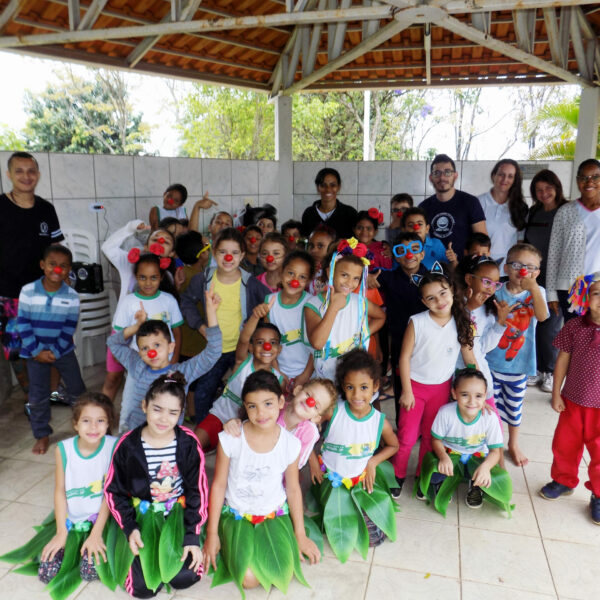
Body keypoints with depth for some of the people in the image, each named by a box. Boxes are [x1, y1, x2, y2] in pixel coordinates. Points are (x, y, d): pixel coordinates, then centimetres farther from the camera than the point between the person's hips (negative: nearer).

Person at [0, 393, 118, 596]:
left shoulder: (113, 447, -17)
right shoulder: (63, 449, -11)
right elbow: (60, 491, -4)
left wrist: (96, 533, -15)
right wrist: (61, 532, -7)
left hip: (100, 517, -2)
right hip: (70, 518, 3)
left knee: (91, 571, -18)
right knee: (47, 573, -7)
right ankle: (76, 548, 21)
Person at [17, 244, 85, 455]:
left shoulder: (71, 296, -10)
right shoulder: (28, 292, -12)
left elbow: (69, 329, -7)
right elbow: (22, 324, -9)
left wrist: (54, 352, -13)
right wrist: (37, 351, -13)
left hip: (63, 350, 1)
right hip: (35, 352, 0)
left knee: (77, 389, 8)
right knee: (38, 396, 7)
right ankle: (42, 435, 24)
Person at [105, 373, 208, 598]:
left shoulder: (188, 443, -13)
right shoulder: (128, 445, -13)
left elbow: (198, 491, -7)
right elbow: (113, 491, -1)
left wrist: (193, 536, -11)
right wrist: (129, 527, -12)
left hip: (179, 513, 0)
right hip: (143, 515, 0)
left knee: (185, 577, -14)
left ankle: (172, 549, 18)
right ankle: (149, 553, 20)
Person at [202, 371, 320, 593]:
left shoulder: (291, 444, -12)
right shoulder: (230, 439, -16)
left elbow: (293, 489, 1)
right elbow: (218, 485, -6)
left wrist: (300, 535, 6)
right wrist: (212, 533, -3)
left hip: (275, 515, 2)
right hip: (236, 515, -1)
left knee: (283, 576, -14)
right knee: (249, 579, -18)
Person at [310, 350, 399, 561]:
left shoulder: (380, 421, -11)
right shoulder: (333, 411, -18)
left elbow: (393, 445, 8)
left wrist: (373, 462, -6)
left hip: (362, 481, 2)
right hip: (330, 479, -2)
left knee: (374, 538, -1)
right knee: (341, 538, -8)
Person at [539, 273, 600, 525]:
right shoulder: (574, 326, -9)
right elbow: (563, 360, 0)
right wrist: (556, 394, 2)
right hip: (573, 400, 2)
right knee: (564, 445, 17)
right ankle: (564, 481, 43)